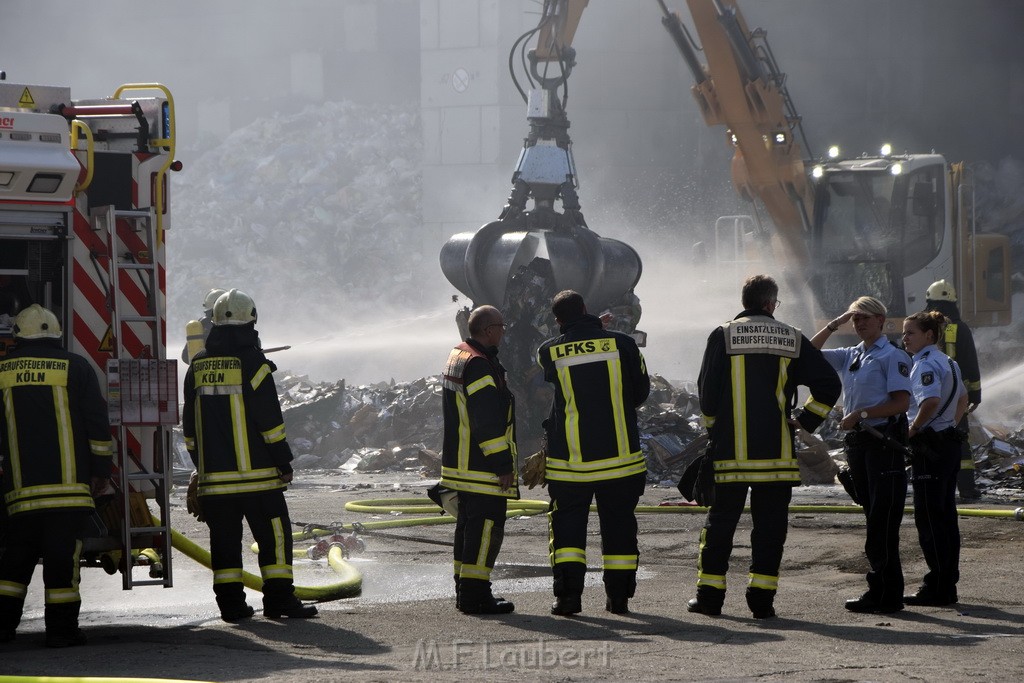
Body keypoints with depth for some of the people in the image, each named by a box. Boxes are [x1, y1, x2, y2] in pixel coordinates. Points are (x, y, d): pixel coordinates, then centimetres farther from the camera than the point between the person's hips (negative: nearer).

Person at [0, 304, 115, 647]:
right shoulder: (75, 367, 1)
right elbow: (97, 421, 0)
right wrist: (101, 468, 7)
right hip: (68, 480, -3)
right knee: (63, 550, -3)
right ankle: (61, 626, -5)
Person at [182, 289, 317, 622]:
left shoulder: (198, 367, 9)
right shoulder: (252, 363, -8)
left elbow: (190, 424, 14)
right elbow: (270, 420, -10)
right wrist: (283, 462, -3)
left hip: (214, 473, 5)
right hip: (256, 471, -5)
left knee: (225, 538, 8)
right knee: (273, 533, 0)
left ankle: (230, 601, 6)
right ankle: (278, 598, -4)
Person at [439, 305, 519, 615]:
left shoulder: (457, 356, 14)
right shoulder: (480, 366, -19)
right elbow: (489, 421, -22)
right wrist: (503, 464, -19)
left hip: (460, 465, 11)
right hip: (483, 469, -11)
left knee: (469, 524, 17)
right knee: (486, 525, -8)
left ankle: (464, 589, 23)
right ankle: (475, 593, -9)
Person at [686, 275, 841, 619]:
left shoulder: (723, 336, 1)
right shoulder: (791, 339, 5)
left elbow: (707, 391, 1)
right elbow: (829, 384, 4)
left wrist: (713, 431, 16)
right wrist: (804, 422, 10)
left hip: (730, 450, 0)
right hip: (776, 452, 0)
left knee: (720, 522, 7)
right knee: (770, 525, 5)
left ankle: (709, 594, 9)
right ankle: (762, 597, 2)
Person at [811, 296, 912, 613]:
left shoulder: (892, 356, -5)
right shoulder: (850, 356, 17)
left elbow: (901, 402, -12)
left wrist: (860, 413, -14)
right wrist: (834, 325, 13)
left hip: (884, 441, -8)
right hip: (857, 441, 8)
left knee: (883, 520, -9)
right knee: (872, 517, 9)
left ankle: (885, 593, -9)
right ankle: (880, 590, 12)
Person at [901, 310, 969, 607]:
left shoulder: (925, 364, -15)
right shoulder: (948, 362, 16)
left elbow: (931, 401, -31)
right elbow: (963, 398, 30)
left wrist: (912, 430, -18)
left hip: (930, 447, -10)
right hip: (950, 443, 10)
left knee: (929, 518, -5)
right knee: (946, 516, 12)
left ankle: (936, 588, -4)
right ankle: (947, 585, 16)